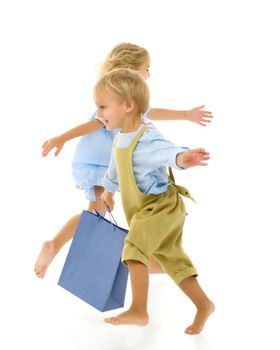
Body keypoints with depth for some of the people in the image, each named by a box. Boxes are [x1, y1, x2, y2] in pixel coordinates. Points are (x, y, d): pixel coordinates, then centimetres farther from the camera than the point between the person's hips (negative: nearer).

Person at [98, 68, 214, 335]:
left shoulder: (147, 140, -29)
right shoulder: (120, 138, 1)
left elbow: (167, 151, -52)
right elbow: (115, 167, 22)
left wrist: (182, 158, -76)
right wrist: (108, 190, 39)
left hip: (162, 206, -9)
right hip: (143, 209, 9)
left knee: (135, 247, -21)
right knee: (171, 258, 15)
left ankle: (139, 310, -15)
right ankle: (204, 304, 26)